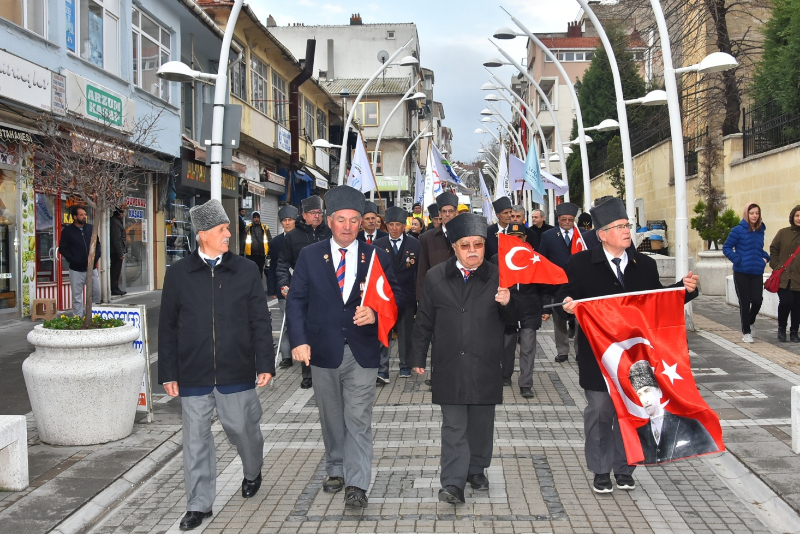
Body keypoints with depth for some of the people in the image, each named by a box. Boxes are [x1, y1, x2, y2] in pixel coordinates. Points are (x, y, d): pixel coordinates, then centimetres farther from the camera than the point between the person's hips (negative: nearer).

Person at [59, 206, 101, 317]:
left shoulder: (91, 228, 8)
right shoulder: (67, 231, -2)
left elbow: (98, 244, 15)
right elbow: (62, 249, -3)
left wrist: (96, 256, -2)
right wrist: (74, 260, -13)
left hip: (92, 268, 3)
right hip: (76, 269, -3)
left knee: (97, 293, 6)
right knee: (77, 297, 2)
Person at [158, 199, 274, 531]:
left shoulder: (246, 270, 1)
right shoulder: (178, 273, 1)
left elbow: (260, 321, 3)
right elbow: (168, 327, 5)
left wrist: (265, 363, -2)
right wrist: (168, 373, 2)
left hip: (237, 372, 0)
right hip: (193, 374, 0)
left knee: (242, 428, 11)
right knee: (196, 439, 6)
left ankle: (253, 472, 42)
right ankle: (199, 504, 21)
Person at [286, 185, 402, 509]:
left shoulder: (376, 257, 1)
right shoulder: (310, 255, 2)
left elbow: (395, 295, 3)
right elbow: (296, 300, 0)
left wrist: (375, 312, -18)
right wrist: (299, 340, -12)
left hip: (362, 351, -1)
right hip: (323, 349, 2)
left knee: (358, 419, -2)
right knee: (330, 417, 16)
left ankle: (356, 485, 5)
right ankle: (336, 470, 34)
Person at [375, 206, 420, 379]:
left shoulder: (414, 244, 2)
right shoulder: (378, 245, 3)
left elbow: (419, 271, 2)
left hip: (406, 296, 1)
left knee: (406, 333, 11)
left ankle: (405, 365, 26)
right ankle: (382, 370, -6)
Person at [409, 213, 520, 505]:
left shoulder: (497, 276, 0)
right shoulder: (436, 277, 1)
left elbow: (513, 318, 5)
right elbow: (424, 321, 5)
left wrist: (508, 303, -18)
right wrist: (418, 358, 5)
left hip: (485, 367, 1)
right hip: (448, 367, -1)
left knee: (481, 423, 13)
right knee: (453, 425, 2)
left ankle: (476, 470, 31)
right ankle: (453, 483, 4)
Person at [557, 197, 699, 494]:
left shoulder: (645, 264, 5)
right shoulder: (581, 263, -4)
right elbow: (565, 296, -7)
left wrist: (684, 289, -10)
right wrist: (567, 305, -29)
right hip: (598, 355, -3)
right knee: (599, 412, 8)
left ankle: (624, 467, 29)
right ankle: (601, 470, 24)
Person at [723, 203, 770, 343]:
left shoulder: (761, 231, 9)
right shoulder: (738, 230, -7)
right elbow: (726, 247, -5)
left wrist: (765, 258, 4)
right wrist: (737, 259, -16)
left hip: (757, 273, 4)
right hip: (741, 273, -4)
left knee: (757, 300, -4)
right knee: (744, 302, 3)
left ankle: (749, 321, 28)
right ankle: (746, 332, 17)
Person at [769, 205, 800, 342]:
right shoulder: (783, 233, 4)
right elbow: (773, 250, 8)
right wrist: (776, 267, -1)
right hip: (783, 277, -1)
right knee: (785, 302, -10)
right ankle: (781, 328, 13)